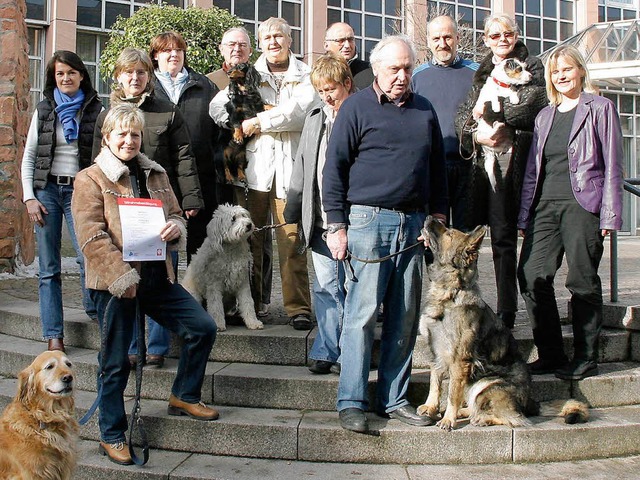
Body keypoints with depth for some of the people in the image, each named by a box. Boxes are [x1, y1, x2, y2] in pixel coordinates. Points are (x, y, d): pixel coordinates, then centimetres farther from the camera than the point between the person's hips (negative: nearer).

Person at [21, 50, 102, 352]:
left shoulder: (96, 110, 5)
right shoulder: (44, 111, 11)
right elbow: (28, 157, 11)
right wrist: (29, 197, 0)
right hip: (47, 191, 2)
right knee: (48, 268, 2)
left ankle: (95, 312, 9)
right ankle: (54, 336, 7)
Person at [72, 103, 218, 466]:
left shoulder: (156, 174, 15)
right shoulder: (90, 179, -2)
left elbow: (175, 214, 20)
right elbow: (92, 237, -11)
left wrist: (176, 227, -6)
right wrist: (121, 276, -20)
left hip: (157, 276, 5)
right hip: (115, 282, -5)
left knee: (203, 328, 1)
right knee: (116, 361, 3)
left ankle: (184, 396, 22)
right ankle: (112, 435, 21)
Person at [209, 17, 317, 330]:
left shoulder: (305, 76, 12)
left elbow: (301, 111, -7)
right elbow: (216, 106, 9)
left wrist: (258, 121, -7)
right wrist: (242, 125, -5)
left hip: (289, 168, -2)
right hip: (253, 167, 2)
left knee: (292, 240, -6)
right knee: (249, 239, 3)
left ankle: (298, 307, 0)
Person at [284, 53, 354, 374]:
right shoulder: (315, 118, 14)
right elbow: (302, 167, 18)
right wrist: (292, 211, 13)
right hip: (320, 221, 5)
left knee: (353, 287, 5)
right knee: (327, 288, 7)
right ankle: (329, 352, 15)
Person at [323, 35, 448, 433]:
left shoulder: (424, 110, 16)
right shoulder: (357, 107, 1)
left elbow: (437, 166, 22)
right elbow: (334, 168, -2)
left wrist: (439, 213, 14)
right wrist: (336, 224, -8)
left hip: (413, 224, 5)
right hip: (368, 221, -5)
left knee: (405, 317, 7)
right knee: (362, 313, -6)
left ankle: (394, 399, 17)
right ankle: (352, 403, 2)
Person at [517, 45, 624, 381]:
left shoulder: (600, 108, 5)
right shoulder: (545, 116, 20)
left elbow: (612, 166, -1)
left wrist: (609, 215, -8)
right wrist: (524, 215, 11)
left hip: (582, 205, -5)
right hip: (545, 206, 5)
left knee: (582, 281, -1)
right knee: (531, 276, -5)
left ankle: (586, 358, 11)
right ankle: (550, 355, 8)